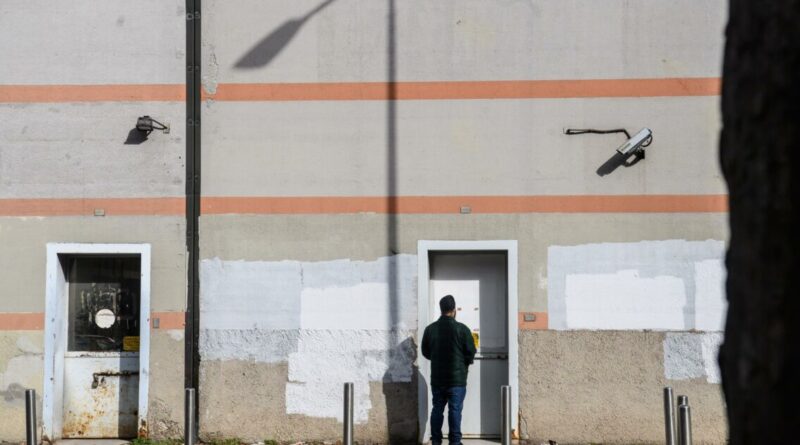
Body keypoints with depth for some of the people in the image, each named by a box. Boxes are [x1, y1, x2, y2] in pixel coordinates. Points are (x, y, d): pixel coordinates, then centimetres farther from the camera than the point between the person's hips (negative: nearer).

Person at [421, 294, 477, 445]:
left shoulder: (430, 329, -1)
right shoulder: (462, 329, -11)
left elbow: (425, 352, 7)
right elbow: (471, 352, -7)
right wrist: (464, 364, 13)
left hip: (437, 377, 3)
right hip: (457, 377, -3)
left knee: (437, 409, 11)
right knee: (455, 410, 1)